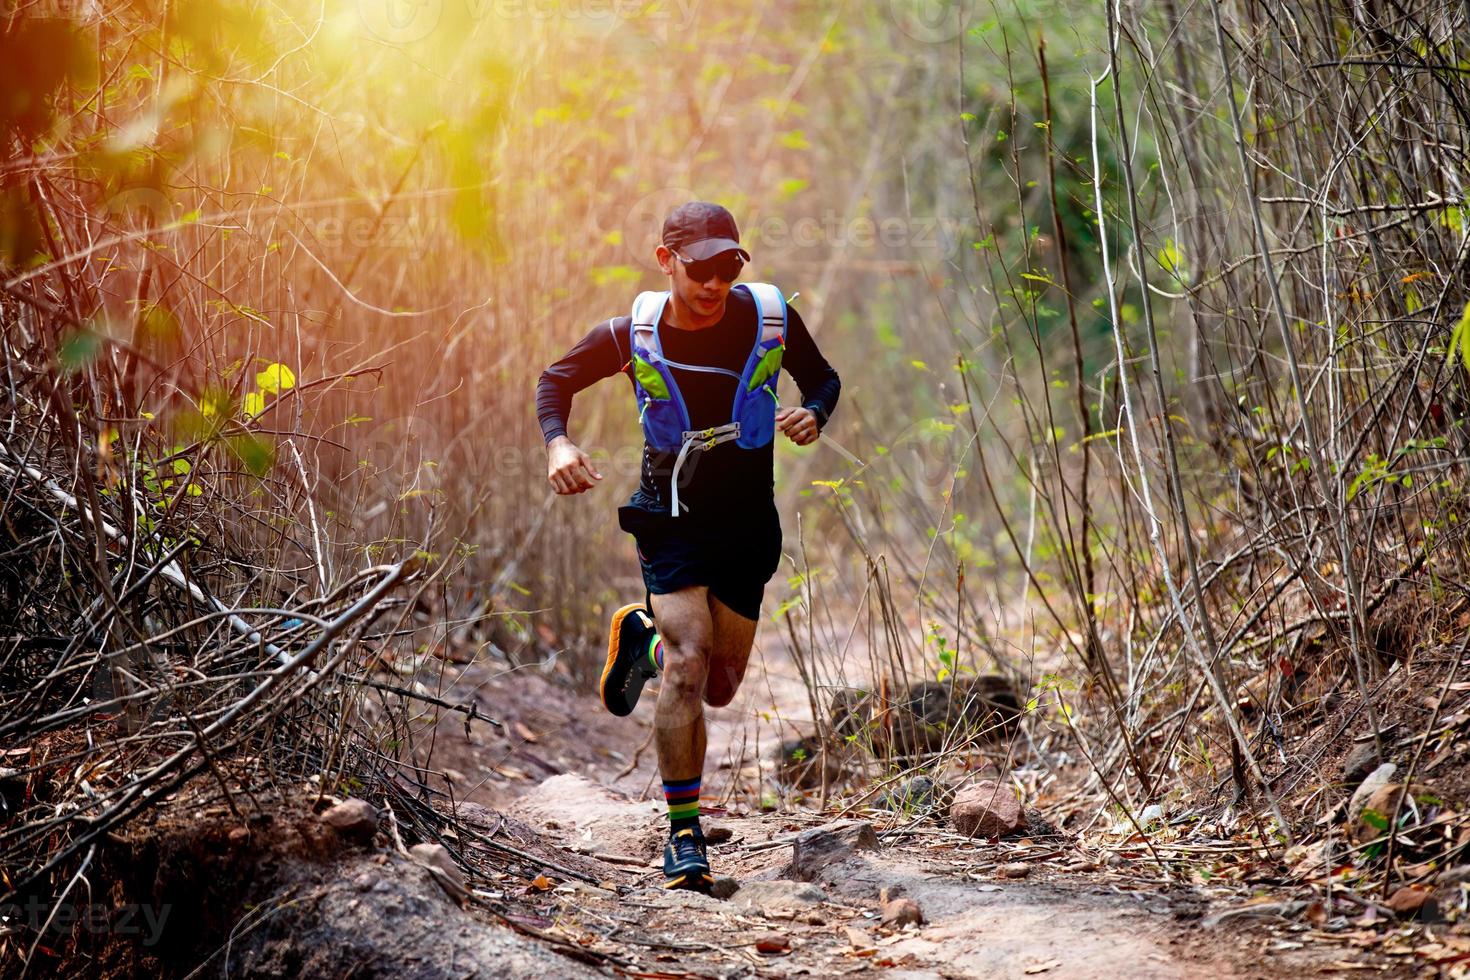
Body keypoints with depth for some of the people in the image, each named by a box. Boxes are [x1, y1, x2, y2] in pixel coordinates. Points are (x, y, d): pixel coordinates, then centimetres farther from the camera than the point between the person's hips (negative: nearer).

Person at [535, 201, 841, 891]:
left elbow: (823, 378, 8)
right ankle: (684, 835, -10)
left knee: (719, 686, 9)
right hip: (671, 521, -2)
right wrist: (557, 444, -14)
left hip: (748, 524, 3)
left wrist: (813, 415, -16)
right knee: (688, 663, -20)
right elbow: (557, 380, 6)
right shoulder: (631, 335, -11)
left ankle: (641, 635, 43)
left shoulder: (770, 317, -9)